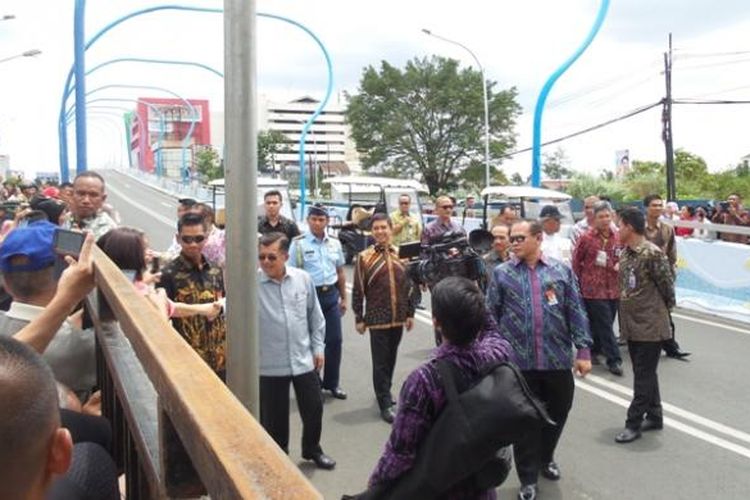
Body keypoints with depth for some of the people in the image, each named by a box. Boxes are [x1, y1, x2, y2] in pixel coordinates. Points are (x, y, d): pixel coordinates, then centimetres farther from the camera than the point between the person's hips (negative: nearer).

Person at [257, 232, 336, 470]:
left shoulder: (303, 278, -4)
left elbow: (315, 316, 6)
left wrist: (318, 347, 6)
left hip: (304, 360, 3)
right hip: (270, 365, -2)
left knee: (313, 409, 16)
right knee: (274, 417, 11)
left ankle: (312, 450, 43)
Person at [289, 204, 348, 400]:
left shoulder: (334, 243, 8)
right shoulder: (298, 244, -6)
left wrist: (343, 297, 15)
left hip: (331, 295, 4)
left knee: (335, 340, 7)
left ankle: (332, 382, 22)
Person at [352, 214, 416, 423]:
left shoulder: (400, 254, 5)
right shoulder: (364, 257, -6)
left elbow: (409, 286, 10)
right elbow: (358, 290, -4)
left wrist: (410, 313, 9)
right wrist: (359, 318, -5)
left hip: (398, 318, 4)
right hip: (377, 318, -4)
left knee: (391, 358, 17)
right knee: (380, 361, 0)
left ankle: (385, 391, 36)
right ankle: (385, 404, 8)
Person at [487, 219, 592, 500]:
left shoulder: (561, 271, 3)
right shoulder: (502, 273, 1)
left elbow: (576, 313, 2)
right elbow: (491, 316, 2)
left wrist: (583, 350, -2)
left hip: (557, 359, 2)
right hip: (518, 361, -1)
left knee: (557, 412, 17)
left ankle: (546, 458, 43)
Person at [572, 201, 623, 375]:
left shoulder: (617, 237, 3)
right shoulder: (587, 238, -9)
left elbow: (622, 259, 18)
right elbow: (576, 261, 0)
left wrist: (619, 266, -1)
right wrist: (582, 280, 3)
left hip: (613, 289, 5)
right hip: (593, 289, -5)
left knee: (603, 324, 14)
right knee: (605, 326, -4)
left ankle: (593, 350, 34)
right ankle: (614, 360, 2)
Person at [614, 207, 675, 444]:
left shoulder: (652, 254, -19)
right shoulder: (625, 253, 7)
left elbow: (667, 285, -12)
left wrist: (664, 308, 3)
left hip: (650, 325, -8)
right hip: (632, 324, 8)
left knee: (643, 376, 0)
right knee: (644, 373, 17)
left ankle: (634, 423, 7)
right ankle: (654, 417, 30)